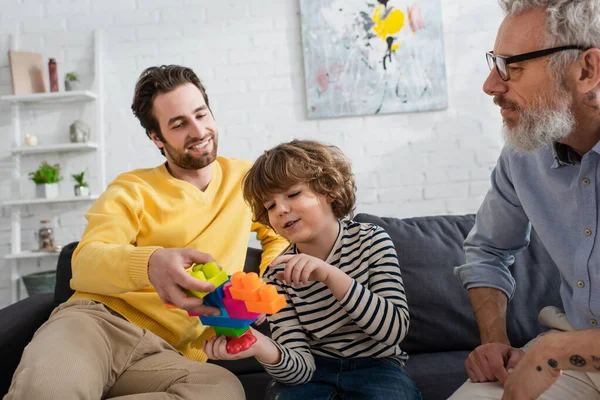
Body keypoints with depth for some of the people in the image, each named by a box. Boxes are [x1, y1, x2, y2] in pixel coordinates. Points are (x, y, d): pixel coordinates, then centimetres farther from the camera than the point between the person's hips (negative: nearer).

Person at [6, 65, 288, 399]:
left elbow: (281, 233, 26)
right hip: (98, 319, -5)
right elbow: (85, 262, -9)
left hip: (165, 350, 5)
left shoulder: (244, 179, 14)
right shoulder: (133, 189, 6)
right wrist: (149, 263, -34)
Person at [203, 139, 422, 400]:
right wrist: (263, 348, -35)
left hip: (375, 367, 1)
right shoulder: (277, 275, -8)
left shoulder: (371, 240, -8)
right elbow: (302, 367, -12)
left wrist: (331, 275, -31)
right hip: (315, 371, 0)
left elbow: (395, 329, -19)